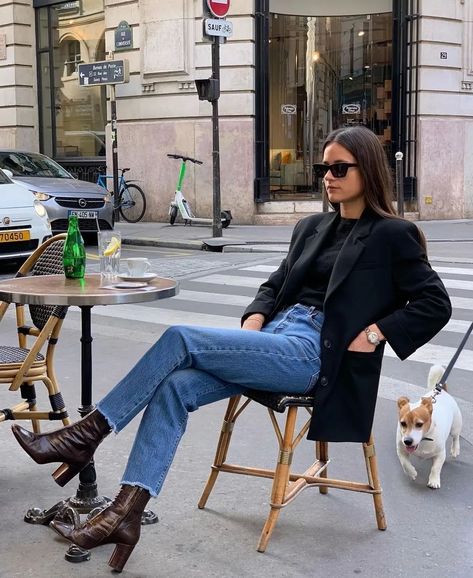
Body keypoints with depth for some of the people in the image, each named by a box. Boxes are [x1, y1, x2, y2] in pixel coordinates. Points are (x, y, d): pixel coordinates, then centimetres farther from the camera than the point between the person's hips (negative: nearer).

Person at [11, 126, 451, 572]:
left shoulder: (392, 235, 1)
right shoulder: (312, 227, 21)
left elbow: (435, 303, -2)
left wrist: (374, 334, -10)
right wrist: (254, 320, 5)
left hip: (315, 356, -7)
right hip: (275, 339, 7)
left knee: (181, 338, -20)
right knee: (173, 387, -19)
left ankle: (88, 434, -10)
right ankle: (125, 514, -22)